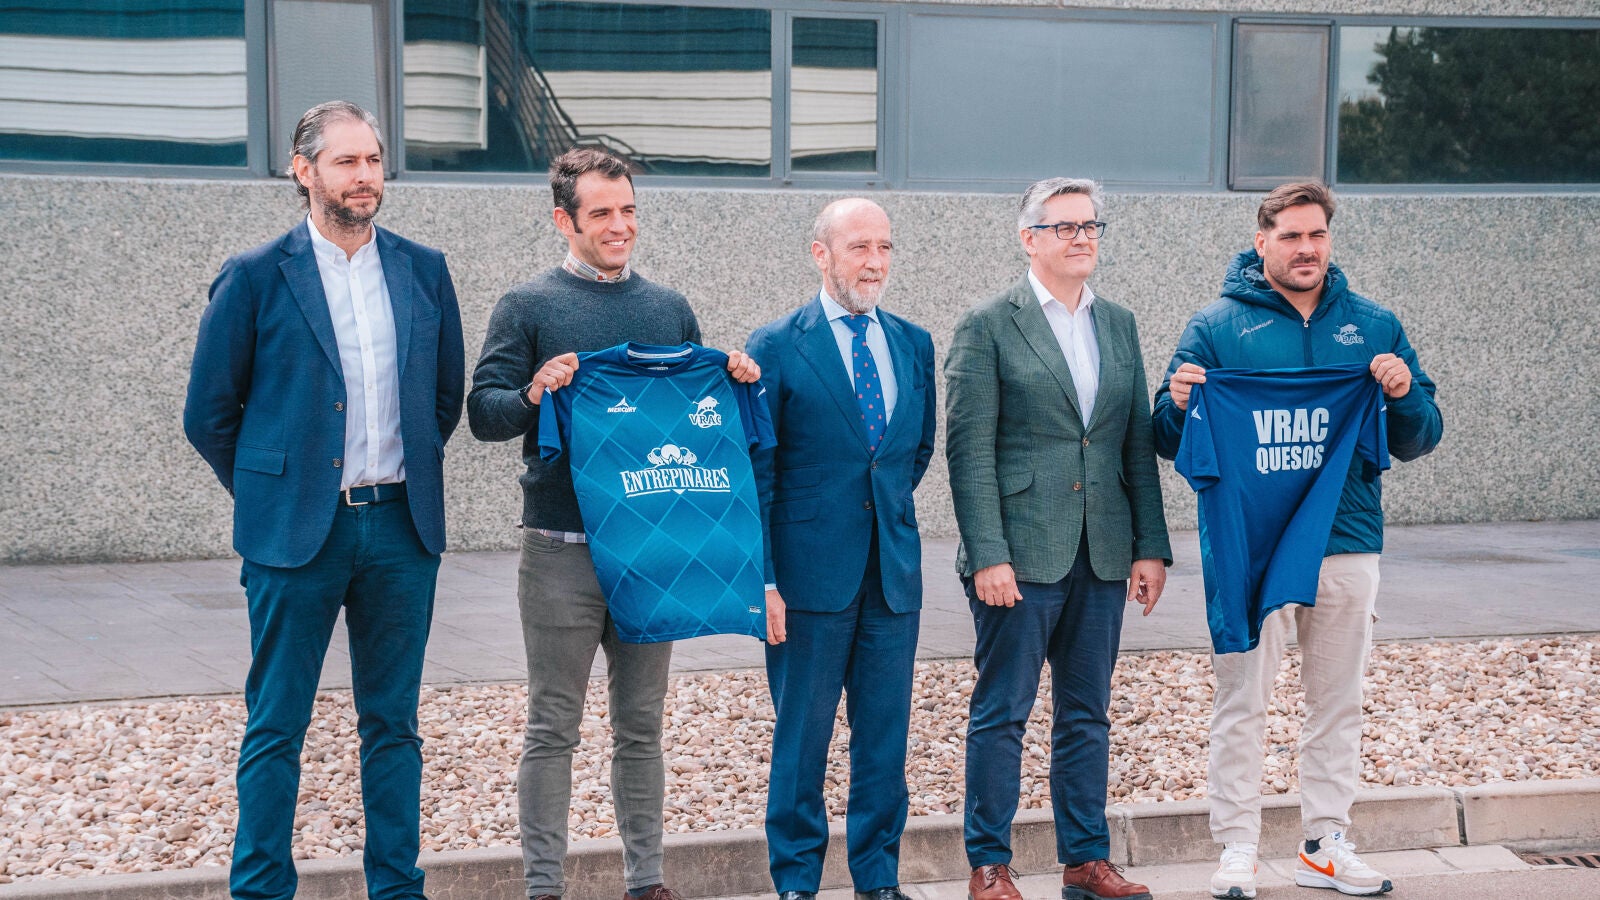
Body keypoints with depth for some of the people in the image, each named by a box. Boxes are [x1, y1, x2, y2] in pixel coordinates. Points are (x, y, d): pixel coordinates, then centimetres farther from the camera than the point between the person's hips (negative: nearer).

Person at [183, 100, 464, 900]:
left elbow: (447, 396, 18)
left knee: (393, 724, 10)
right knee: (275, 730, 2)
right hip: (297, 532, -3)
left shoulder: (423, 271, 7)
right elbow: (208, 414, 2)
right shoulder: (255, 278, -4)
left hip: (401, 528, 3)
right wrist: (272, 492, 5)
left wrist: (408, 477, 13)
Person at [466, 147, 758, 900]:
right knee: (553, 728, 2)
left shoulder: (670, 309, 13)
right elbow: (482, 412, -5)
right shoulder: (528, 307, 0)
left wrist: (735, 382, -2)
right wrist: (532, 395, -24)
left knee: (642, 726, 11)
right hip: (562, 549, -4)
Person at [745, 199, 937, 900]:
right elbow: (756, 474, -6)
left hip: (894, 574, 4)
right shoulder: (777, 347, -5)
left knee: (885, 736, 9)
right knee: (800, 737, 3)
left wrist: (886, 506, 12)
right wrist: (763, 579, -11)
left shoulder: (914, 345, 10)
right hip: (811, 572, -4)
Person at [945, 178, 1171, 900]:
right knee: (1001, 713, 1)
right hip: (1020, 554, -5)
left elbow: (1138, 442, 13)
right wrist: (988, 556, -15)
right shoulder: (988, 325, -4)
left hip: (1102, 555, 5)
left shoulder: (1118, 324, 13)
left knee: (1088, 715, 11)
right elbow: (969, 450, -8)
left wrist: (1151, 546, 7)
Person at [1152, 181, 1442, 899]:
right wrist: (1178, 402, -19)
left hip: (1348, 545, 3)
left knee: (1338, 701, 10)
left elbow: (1418, 440, 10)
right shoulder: (1217, 327, 3)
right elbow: (1170, 443, 3)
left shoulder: (1374, 327, 10)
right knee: (1241, 702, -3)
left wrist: (1402, 395, -11)